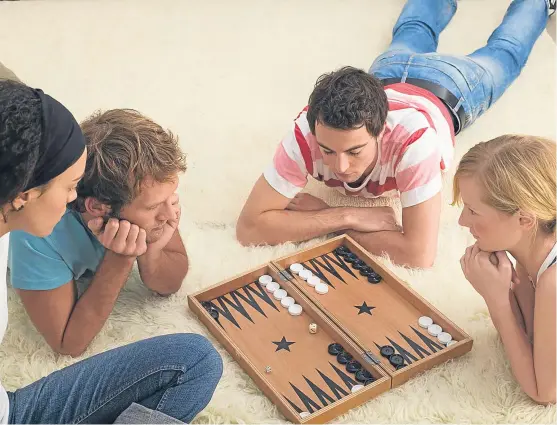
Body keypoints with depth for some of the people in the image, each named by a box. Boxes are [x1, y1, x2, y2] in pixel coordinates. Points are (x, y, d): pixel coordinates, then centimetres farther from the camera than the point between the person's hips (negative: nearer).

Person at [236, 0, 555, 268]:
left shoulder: (413, 138, -55)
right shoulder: (306, 133, -46)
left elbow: (420, 254, -56)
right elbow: (250, 227, -45)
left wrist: (323, 214, -50)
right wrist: (346, 216, -52)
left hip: (450, 87, -2)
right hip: (389, 74, 3)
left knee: (503, 53, 31)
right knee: (412, 33, 38)